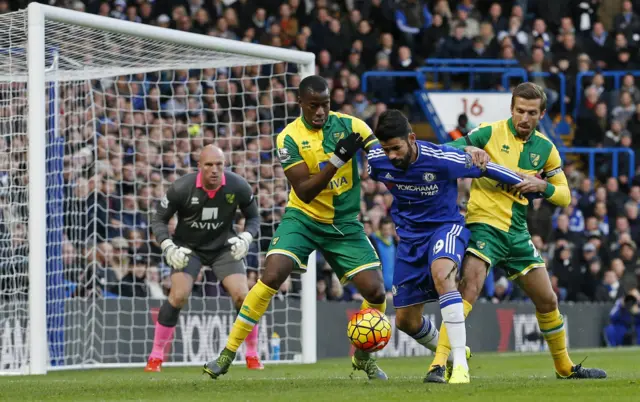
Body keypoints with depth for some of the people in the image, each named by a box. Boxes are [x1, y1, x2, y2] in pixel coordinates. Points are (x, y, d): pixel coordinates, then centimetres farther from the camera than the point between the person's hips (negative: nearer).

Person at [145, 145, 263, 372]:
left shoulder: (238, 187, -16)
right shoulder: (181, 189, -22)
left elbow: (253, 217, 2)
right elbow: (159, 220, -10)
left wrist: (246, 238, -18)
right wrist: (168, 247, -25)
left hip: (224, 248, 2)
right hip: (188, 248, -2)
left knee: (242, 296, -13)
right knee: (178, 296, -20)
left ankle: (252, 356, 6)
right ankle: (156, 357, -9)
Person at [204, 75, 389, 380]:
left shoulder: (349, 126, -7)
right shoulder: (289, 138, -12)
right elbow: (305, 191, -18)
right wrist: (337, 158, -28)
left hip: (345, 224, 2)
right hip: (303, 218, -2)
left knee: (375, 291, -8)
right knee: (271, 276, -22)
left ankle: (363, 356, 19)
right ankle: (228, 353, -12)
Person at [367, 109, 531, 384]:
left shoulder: (442, 159, -26)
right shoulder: (376, 160, -14)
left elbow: (485, 168, -13)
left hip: (446, 226, -5)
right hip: (409, 235, 5)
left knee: (441, 274, -38)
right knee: (406, 321, 6)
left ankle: (461, 364, -38)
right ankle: (448, 354, 38)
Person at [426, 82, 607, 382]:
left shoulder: (545, 148, 8)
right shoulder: (490, 133, -5)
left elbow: (564, 196, 12)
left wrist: (542, 185, -9)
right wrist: (468, 150, -27)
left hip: (517, 233, 5)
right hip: (484, 224, -5)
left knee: (547, 301, 13)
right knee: (469, 287, -27)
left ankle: (565, 367, 33)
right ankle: (439, 364, -30)